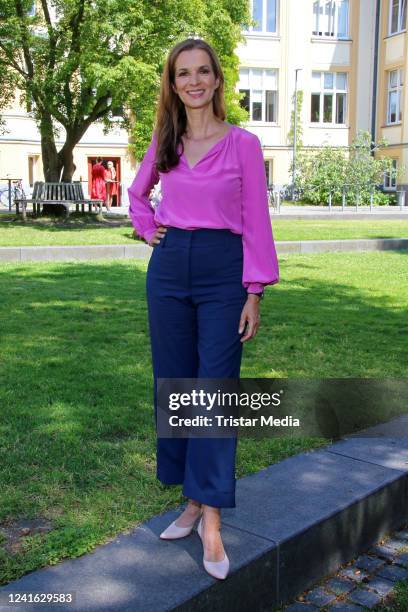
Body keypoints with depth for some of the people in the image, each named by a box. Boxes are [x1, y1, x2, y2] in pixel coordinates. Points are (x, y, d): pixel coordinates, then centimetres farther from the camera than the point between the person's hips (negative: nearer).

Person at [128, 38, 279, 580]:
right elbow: (137, 193, 28)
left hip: (222, 271, -4)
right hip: (169, 270, 4)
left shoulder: (243, 143, -2)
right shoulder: (163, 143, 9)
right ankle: (193, 502, 22)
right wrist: (147, 228, 9)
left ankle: (212, 521, 1)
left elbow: (256, 222, -4)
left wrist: (254, 295, -8)